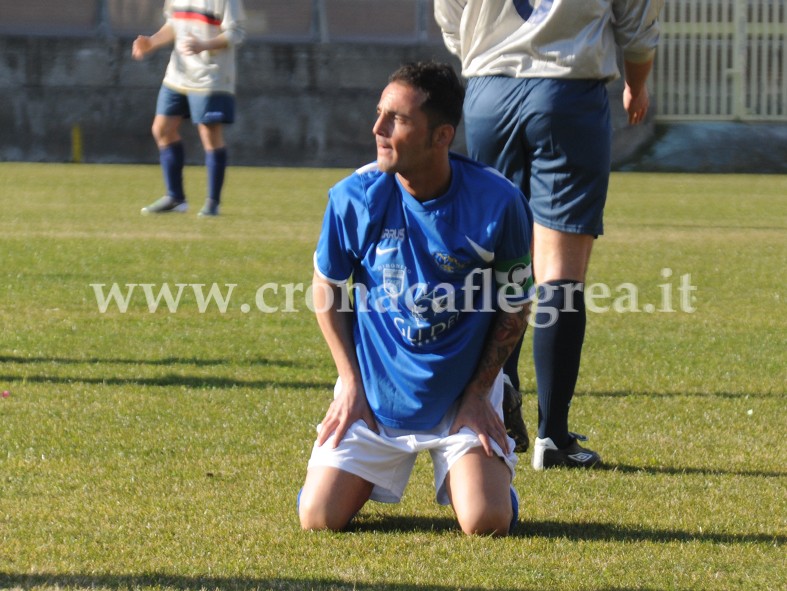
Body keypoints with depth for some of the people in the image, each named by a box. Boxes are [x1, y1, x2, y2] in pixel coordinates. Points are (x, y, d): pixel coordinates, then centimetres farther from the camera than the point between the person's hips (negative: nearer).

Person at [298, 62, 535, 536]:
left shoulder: (497, 202, -17)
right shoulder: (354, 198, -13)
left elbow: (515, 306, -2)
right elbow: (327, 286, 5)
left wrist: (477, 393, -6)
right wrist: (351, 381, -1)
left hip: (462, 394, -1)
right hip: (375, 393, 1)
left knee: (487, 524, -18)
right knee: (320, 519, -10)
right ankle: (367, 470, 26)